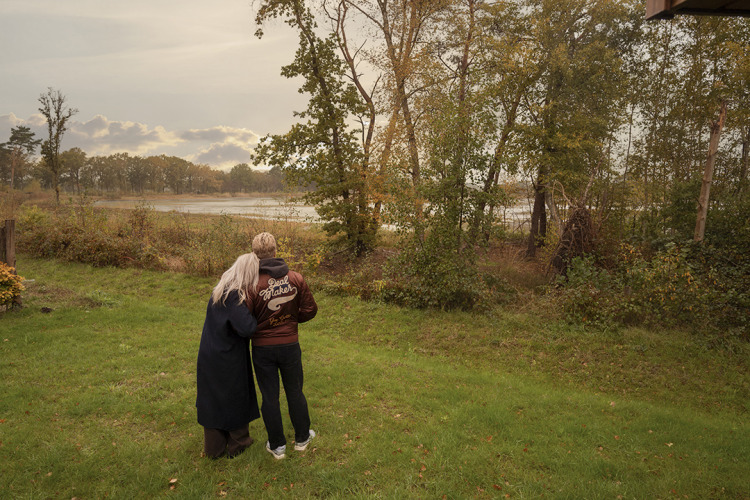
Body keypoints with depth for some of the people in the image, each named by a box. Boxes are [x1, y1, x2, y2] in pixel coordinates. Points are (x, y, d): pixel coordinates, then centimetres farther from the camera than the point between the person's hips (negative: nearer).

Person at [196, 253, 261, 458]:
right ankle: (237, 444, 33)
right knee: (235, 397, 14)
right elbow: (247, 328, -33)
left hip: (209, 357, 8)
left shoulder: (220, 291, 2)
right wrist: (258, 318, -14)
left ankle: (213, 447, 35)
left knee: (212, 399, 19)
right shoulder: (235, 297, -25)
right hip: (228, 359, -8)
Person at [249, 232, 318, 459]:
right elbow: (310, 309, -3)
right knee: (295, 392, 20)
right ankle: (302, 438, 35)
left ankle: (277, 445, 26)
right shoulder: (296, 278, -10)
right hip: (290, 345, 2)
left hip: (263, 348, -2)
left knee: (269, 397, 13)